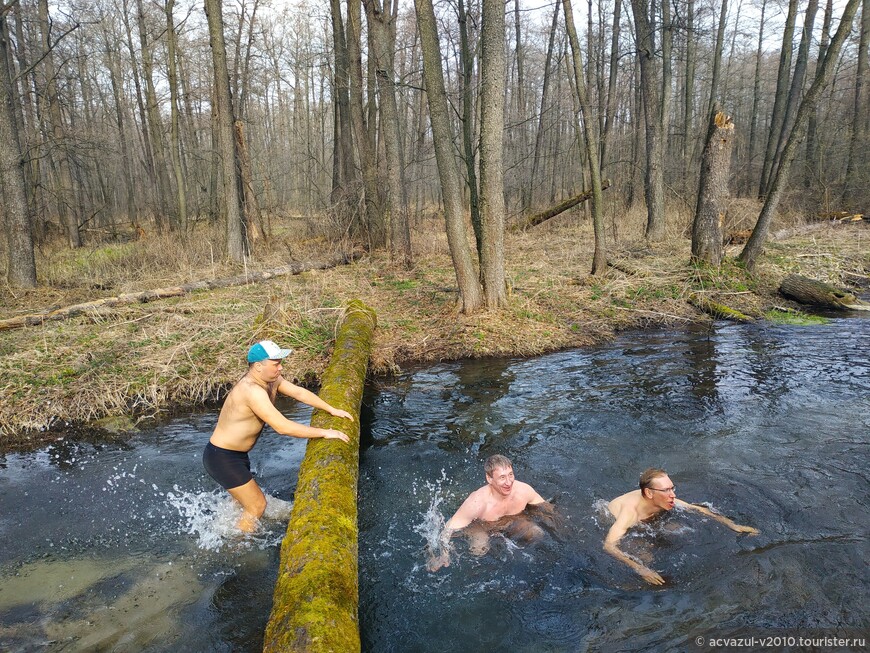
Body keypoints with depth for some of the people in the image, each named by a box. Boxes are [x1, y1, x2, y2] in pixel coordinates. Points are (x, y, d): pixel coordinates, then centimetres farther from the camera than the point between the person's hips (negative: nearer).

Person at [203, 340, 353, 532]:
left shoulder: (271, 379, -5)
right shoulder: (252, 390, -34)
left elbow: (300, 393, 5)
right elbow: (283, 427, -37)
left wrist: (332, 410, 1)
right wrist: (324, 433, -31)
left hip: (237, 454, 9)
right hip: (221, 458, -9)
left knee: (244, 500, 26)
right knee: (256, 505, 0)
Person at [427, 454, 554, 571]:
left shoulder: (523, 490, -23)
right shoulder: (477, 502, -36)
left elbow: (544, 505, 0)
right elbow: (449, 529, -32)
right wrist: (443, 555, -47)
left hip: (512, 522, 5)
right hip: (480, 526, -4)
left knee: (538, 534, -16)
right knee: (479, 550, -33)